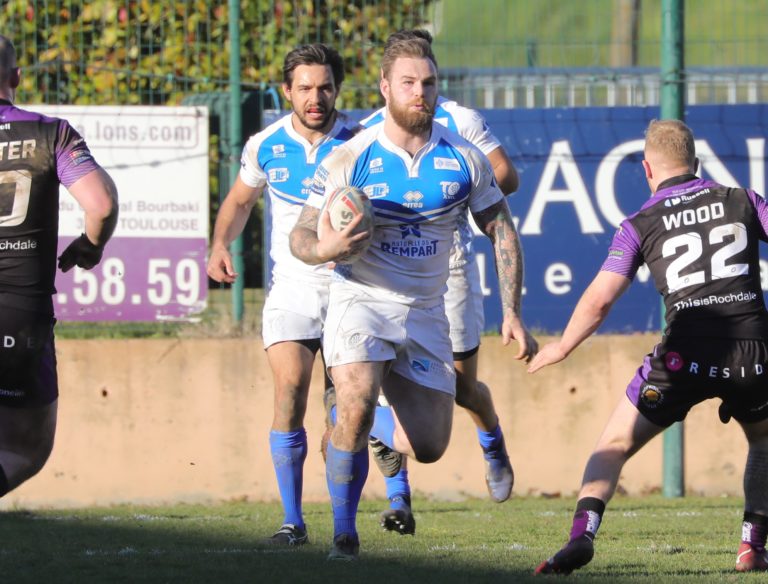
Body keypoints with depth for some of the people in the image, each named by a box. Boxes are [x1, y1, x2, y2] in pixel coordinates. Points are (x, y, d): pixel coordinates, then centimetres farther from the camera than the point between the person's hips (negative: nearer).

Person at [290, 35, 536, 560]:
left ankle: (359, 421, 34)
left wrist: (512, 313, 1)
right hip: (361, 300, -3)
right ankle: (344, 533, -10)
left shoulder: (464, 160, -1)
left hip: (426, 314, 3)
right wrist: (326, 248, -28)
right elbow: (301, 237, -4)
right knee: (356, 406, -27)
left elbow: (502, 233, 8)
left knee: (429, 447, 1)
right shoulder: (350, 160, -8)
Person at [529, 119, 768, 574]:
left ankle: (582, 534, -11)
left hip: (686, 356, -1)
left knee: (614, 447, 11)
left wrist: (562, 348, 17)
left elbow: (599, 300, 2)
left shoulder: (641, 225, 8)